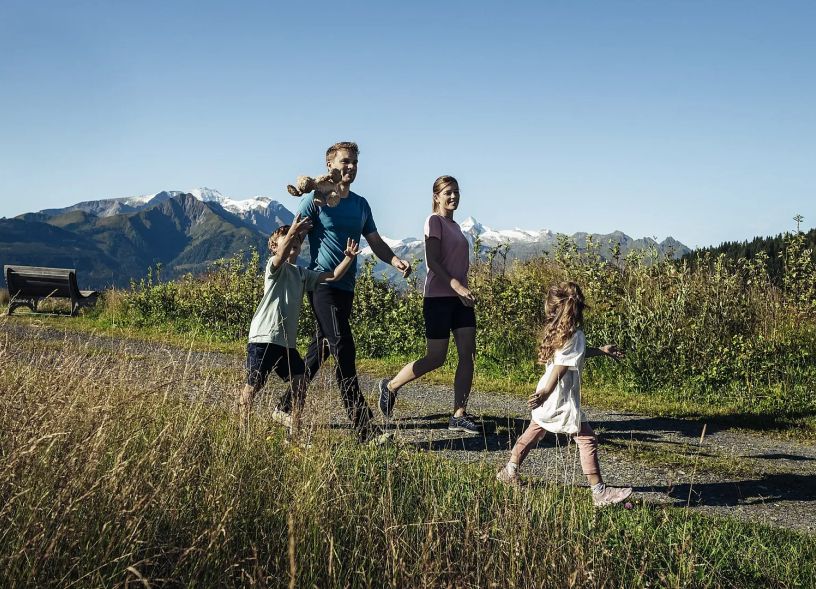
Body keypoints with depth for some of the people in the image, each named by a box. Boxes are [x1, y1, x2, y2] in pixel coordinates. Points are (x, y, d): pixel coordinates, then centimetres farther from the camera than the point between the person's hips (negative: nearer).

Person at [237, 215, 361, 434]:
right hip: (264, 337, -7)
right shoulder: (275, 268, -4)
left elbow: (332, 276, 11)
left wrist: (349, 258, -4)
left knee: (300, 381, 4)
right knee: (254, 385, -3)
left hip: (287, 341, 7)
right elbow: (281, 256, -28)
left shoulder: (302, 274, 16)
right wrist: (291, 233, -44)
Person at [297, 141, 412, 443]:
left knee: (320, 350, 15)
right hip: (324, 284, -7)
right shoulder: (316, 200, -4)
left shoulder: (361, 204, 15)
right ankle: (363, 426, -15)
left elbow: (375, 242, 13)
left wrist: (394, 260, -6)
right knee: (344, 351, -14)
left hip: (346, 287, 7)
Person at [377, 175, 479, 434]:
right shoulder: (434, 221, -6)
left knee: (468, 354, -2)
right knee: (436, 358, -5)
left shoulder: (455, 226, 18)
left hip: (459, 297, 8)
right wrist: (457, 286, -25)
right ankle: (390, 386, 16)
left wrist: (463, 290, 14)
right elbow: (432, 261, -16)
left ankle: (459, 416, 2)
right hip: (438, 298, -8)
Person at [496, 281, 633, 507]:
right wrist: (545, 393, -28)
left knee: (535, 430, 25)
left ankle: (510, 470, 33)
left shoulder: (558, 332, 10)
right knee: (587, 440, -4)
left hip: (547, 397, 9)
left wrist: (601, 350, 35)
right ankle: (599, 492, -4)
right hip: (563, 399, -9)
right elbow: (561, 367, -25)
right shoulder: (575, 336, -17)